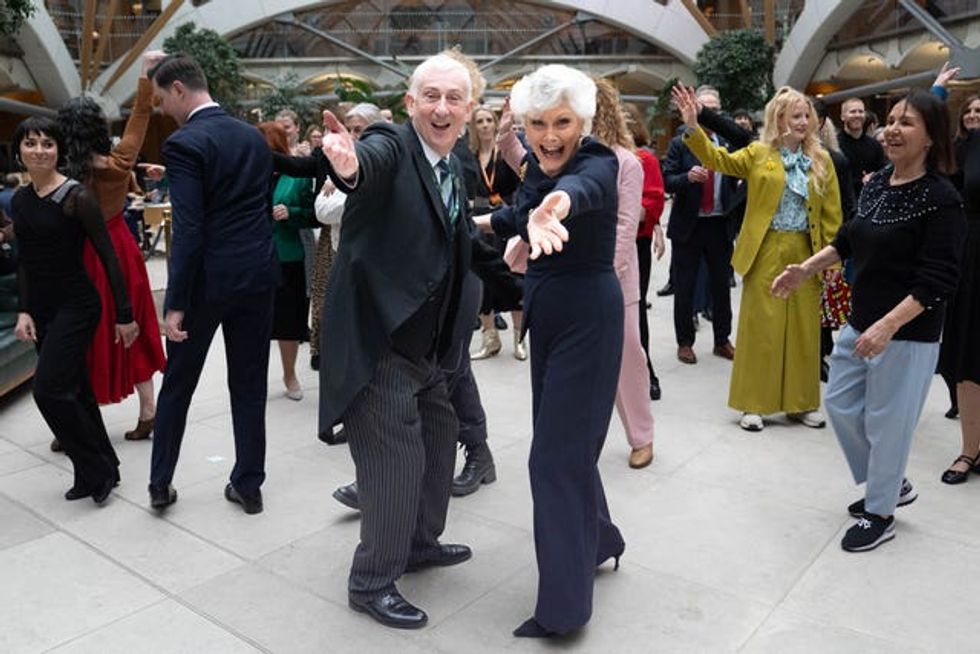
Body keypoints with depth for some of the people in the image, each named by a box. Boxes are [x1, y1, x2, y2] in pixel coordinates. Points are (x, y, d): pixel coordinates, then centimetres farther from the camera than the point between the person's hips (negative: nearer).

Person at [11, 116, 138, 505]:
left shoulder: (76, 197, -12)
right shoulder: (19, 201, 8)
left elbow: (107, 256, -12)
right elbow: (24, 261, 13)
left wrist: (124, 314, -12)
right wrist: (23, 310, 2)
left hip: (75, 306, -7)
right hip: (41, 309, 7)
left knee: (49, 388, -13)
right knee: (73, 390, 11)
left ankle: (96, 471, 5)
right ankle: (102, 469, 24)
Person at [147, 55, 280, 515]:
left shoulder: (184, 144, -13)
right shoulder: (254, 136, 9)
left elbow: (188, 230, -19)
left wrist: (175, 303, -18)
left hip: (208, 278, -5)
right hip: (258, 273, 6)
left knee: (177, 383, 12)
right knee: (250, 384, 12)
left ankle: (161, 483, 24)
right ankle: (248, 484, 19)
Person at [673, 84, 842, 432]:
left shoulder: (821, 160, 8)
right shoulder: (758, 154, 3)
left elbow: (832, 213, 6)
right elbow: (718, 159, -9)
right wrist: (693, 128, -24)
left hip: (805, 254, 3)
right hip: (766, 253, -2)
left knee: (804, 328, 9)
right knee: (761, 327, 2)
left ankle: (801, 402, 22)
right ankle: (754, 404, 12)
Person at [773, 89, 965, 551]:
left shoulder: (941, 198, -17)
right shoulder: (876, 183, 5)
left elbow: (938, 280, -21)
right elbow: (848, 240, 18)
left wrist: (888, 326, -28)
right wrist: (806, 269, 9)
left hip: (907, 334, -8)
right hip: (860, 323, 8)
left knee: (886, 422, 5)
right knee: (840, 405, 16)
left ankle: (880, 515, 26)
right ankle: (890, 484, 37)